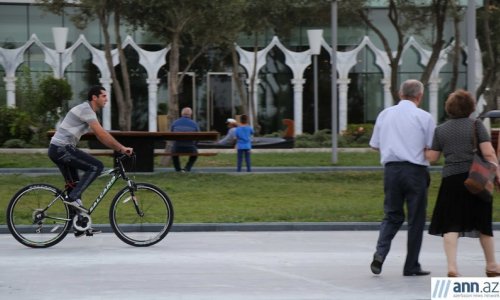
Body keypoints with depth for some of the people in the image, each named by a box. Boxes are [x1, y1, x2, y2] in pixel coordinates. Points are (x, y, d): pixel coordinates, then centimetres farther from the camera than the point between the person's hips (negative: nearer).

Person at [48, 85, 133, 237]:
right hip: (62, 148, -10)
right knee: (96, 166, -15)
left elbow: (101, 136, 19)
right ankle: (73, 198, -16)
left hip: (58, 150, 10)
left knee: (74, 186, 11)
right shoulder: (85, 110, -13)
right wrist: (121, 148, -17)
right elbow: (102, 134, -20)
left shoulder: (89, 111, 19)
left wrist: (119, 149, 11)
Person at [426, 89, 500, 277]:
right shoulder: (476, 125, 1)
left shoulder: (441, 130, 7)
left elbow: (432, 157, 6)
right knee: (482, 223, 12)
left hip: (451, 180, 1)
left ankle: (452, 266, -16)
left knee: (451, 225, 0)